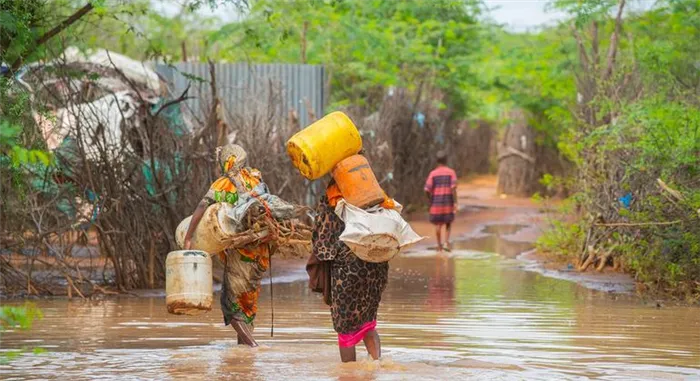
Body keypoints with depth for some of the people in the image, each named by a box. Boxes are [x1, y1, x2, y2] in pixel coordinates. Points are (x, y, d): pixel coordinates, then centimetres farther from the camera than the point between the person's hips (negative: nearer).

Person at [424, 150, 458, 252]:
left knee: (438, 223, 10)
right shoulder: (451, 172, -4)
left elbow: (427, 189, -8)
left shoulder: (433, 173, -2)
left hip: (436, 202, 0)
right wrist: (455, 202, -13)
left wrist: (430, 200, 10)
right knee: (448, 222, 16)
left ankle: (439, 245, 12)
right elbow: (453, 187, -15)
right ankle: (446, 242, 1)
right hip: (448, 202, 0)